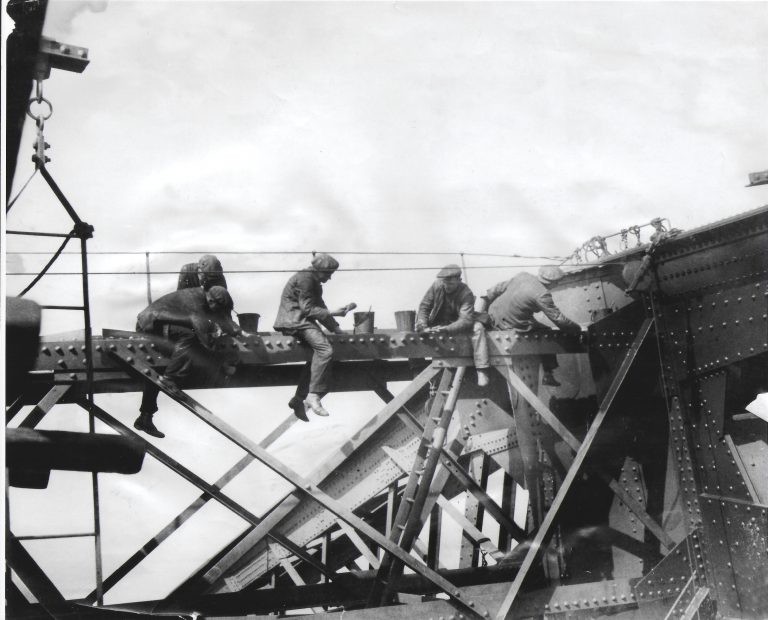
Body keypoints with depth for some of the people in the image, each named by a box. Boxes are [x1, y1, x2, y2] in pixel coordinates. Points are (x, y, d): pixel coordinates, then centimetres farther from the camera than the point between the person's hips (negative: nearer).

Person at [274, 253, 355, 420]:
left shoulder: (314, 283, 23)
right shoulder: (304, 278, -9)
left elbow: (319, 309, 25)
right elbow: (308, 309, -16)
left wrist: (337, 329, 17)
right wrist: (333, 313, -20)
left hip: (303, 321, 10)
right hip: (293, 320, -10)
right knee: (325, 350, -26)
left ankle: (299, 399, -2)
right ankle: (314, 395, -28)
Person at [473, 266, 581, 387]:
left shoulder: (522, 276, -1)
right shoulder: (542, 295, -18)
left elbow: (498, 288, 8)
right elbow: (558, 319, -13)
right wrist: (576, 328, 3)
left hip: (492, 314, 4)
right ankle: (548, 375, 29)